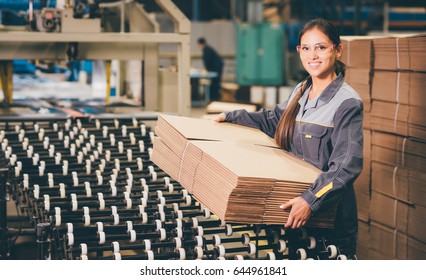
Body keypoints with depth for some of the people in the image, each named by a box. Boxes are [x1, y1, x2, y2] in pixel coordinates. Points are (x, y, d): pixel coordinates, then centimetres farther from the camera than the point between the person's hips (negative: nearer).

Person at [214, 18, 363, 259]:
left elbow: (347, 166, -25)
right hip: (294, 205, 7)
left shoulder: (348, 103, -17)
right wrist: (231, 117, 20)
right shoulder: (301, 91, 6)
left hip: (329, 213, -7)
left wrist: (311, 201, -35)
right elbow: (273, 120, 25)